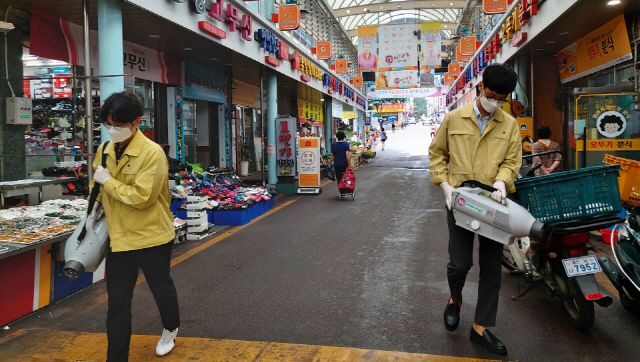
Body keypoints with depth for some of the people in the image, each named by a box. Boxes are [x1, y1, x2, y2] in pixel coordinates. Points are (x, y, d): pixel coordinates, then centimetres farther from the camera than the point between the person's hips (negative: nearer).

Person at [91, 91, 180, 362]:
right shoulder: (104, 150, 3)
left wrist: (108, 181, -18)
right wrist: (95, 210, 8)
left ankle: (170, 330, 47)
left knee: (161, 289, 18)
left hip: (151, 237, -5)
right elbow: (98, 186, 20)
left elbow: (141, 197, -25)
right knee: (117, 303, 9)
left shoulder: (152, 153, -19)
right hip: (118, 237, 5)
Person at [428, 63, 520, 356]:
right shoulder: (454, 118, 1)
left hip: (494, 203, 2)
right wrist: (445, 185, -6)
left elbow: (512, 161, 4)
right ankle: (454, 299, 33)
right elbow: (436, 153, 6)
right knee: (460, 262, -2)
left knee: (491, 266, 7)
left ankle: (481, 327, 21)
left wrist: (501, 181, -18)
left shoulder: (510, 125, 5)